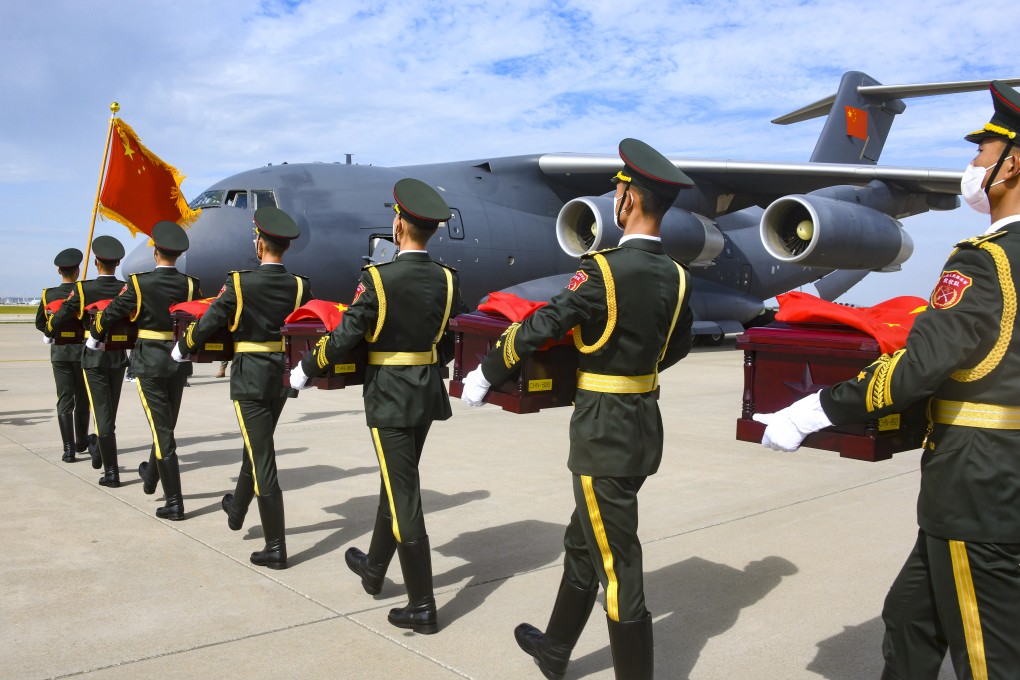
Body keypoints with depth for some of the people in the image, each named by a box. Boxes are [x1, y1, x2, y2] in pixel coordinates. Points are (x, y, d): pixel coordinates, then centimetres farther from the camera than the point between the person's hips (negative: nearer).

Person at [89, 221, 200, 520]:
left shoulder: (140, 283, -11)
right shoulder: (189, 284, -1)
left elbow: (110, 314, -5)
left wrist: (94, 338, 14)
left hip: (149, 361, -4)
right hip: (179, 361, 4)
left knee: (162, 429, -3)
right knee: (166, 424, 20)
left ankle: (174, 503, -2)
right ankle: (151, 477, 42)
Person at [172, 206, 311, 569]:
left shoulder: (240, 283, -13)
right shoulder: (299, 286, -1)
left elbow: (207, 324, -8)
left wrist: (182, 348, 11)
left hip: (249, 380, -5)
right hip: (283, 379, 5)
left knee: (263, 460, -2)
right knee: (255, 447, 25)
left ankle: (276, 548, 2)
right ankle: (236, 509, 47)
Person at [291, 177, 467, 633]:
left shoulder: (378, 278, -17)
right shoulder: (447, 280, 0)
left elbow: (344, 336, -14)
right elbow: (452, 340, 8)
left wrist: (305, 370, 1)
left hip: (389, 399, -6)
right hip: (428, 395, 7)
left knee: (404, 497, -1)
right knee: (395, 484, 21)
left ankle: (422, 608, 6)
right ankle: (374, 569, 39)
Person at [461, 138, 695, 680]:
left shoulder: (605, 270, -19)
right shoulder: (676, 276, 4)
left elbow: (537, 328, -14)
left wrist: (484, 375, 0)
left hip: (603, 431, -8)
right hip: (644, 425, 8)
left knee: (616, 560, 3)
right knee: (583, 542, 21)